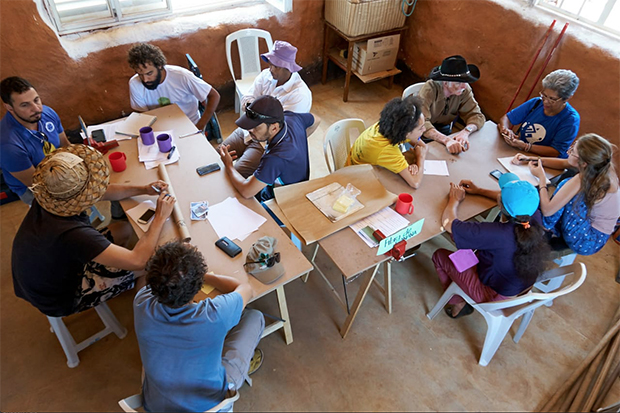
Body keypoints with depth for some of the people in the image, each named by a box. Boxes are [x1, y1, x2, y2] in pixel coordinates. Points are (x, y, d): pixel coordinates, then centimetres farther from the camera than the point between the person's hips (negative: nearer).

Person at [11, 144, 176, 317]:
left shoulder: (45, 200, -19)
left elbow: (104, 192, -1)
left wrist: (144, 189, -9)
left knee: (123, 229, 7)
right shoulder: (71, 234, -44)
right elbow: (137, 261, -43)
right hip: (58, 301, -7)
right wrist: (160, 218, -32)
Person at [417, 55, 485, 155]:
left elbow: (477, 116, -11)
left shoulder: (465, 89, -12)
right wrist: (446, 140, -52)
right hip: (427, 135, -4)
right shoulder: (429, 89, -26)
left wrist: (465, 132, -34)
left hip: (445, 131, 4)